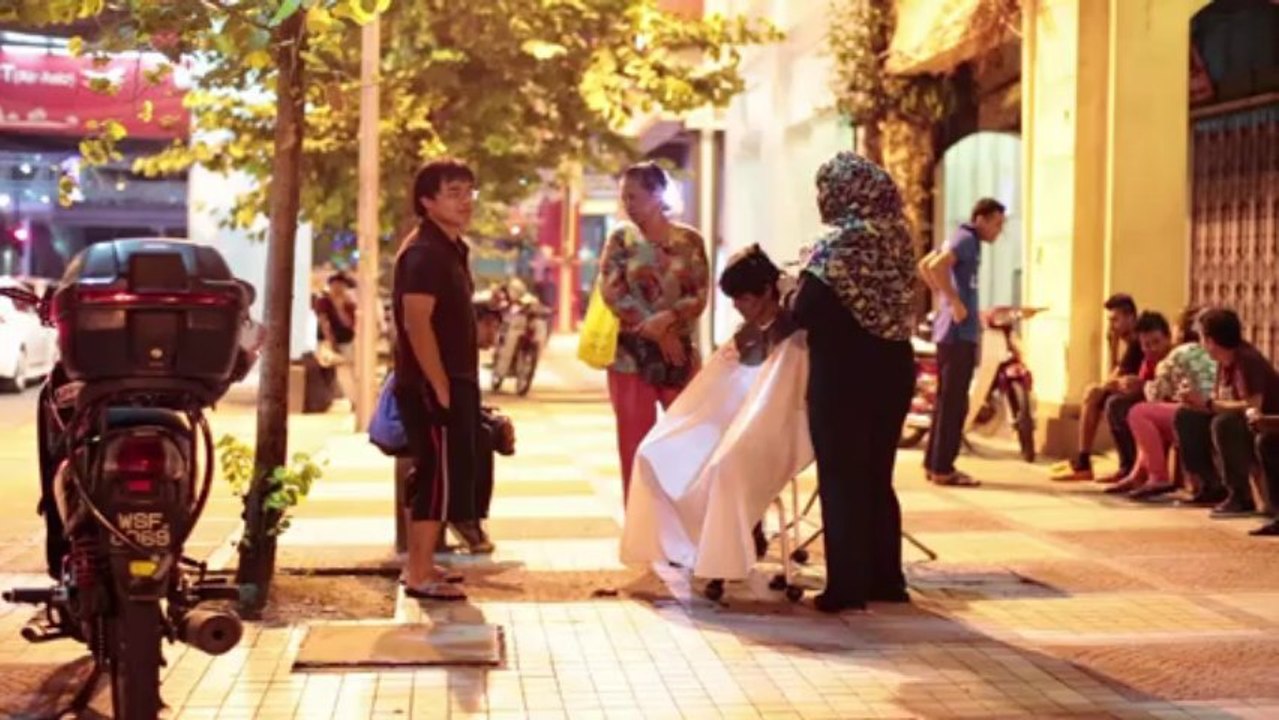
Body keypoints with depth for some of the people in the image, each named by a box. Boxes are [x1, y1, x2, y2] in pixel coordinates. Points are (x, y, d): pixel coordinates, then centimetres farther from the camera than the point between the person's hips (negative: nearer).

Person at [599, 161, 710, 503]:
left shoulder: (689, 240, 3)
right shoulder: (621, 239, 2)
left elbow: (699, 296, -3)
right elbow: (612, 293, -7)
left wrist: (668, 318, -22)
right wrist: (655, 332, -15)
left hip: (680, 354, 1)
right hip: (631, 356, 0)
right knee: (634, 446, 2)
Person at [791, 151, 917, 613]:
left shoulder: (837, 245, -14)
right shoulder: (896, 238, 4)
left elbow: (804, 312, -17)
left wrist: (797, 292, 6)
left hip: (843, 376, -6)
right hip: (893, 370, 6)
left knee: (841, 479, 3)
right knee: (877, 477, 16)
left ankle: (847, 587, 4)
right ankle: (886, 579, 21)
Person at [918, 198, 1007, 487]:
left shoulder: (962, 239, 17)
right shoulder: (967, 239, -12)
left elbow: (924, 265, 25)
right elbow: (936, 266, -28)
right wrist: (955, 302, -22)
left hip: (951, 331, 10)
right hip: (959, 332, -10)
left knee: (947, 400, 14)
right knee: (953, 402, -7)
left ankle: (934, 463, 19)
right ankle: (942, 468, -4)